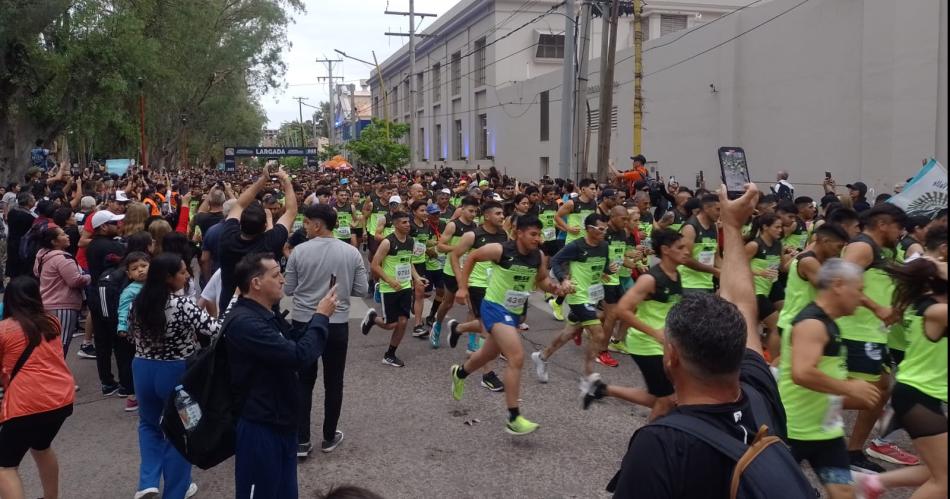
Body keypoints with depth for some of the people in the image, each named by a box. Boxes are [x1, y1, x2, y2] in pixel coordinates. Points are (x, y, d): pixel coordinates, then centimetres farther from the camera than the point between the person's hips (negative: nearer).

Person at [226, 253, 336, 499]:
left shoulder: (265, 315, 11)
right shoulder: (245, 322, -25)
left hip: (281, 423, 10)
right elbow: (299, 356, -27)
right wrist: (321, 316, -17)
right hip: (259, 428, -10)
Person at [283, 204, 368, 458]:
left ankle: (301, 441, 12)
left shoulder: (300, 251, -10)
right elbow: (362, 290, -1)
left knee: (303, 382, 10)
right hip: (337, 325, 1)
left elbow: (288, 290, -2)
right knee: (333, 383, 13)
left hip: (303, 323, -1)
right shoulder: (352, 252, -6)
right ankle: (329, 437, 24)